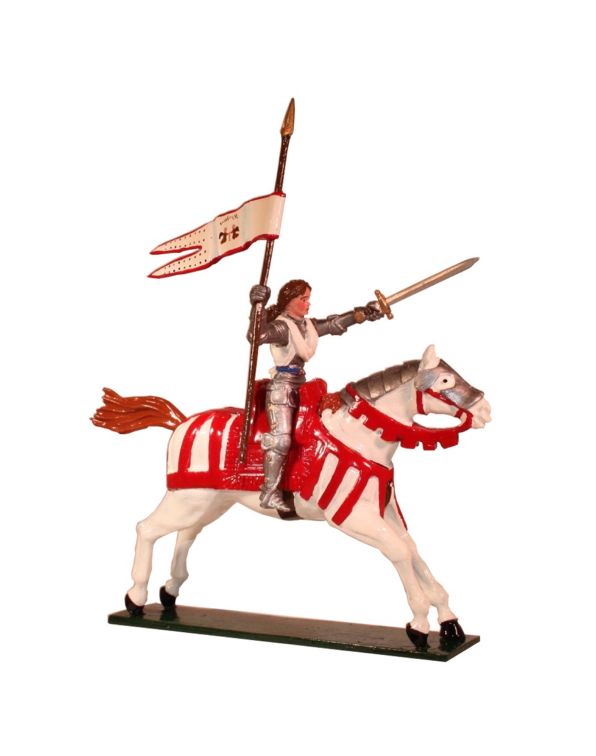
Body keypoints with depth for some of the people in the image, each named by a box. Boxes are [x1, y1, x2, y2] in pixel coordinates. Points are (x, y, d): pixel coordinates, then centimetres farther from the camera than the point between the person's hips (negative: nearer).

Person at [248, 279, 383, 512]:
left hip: (300, 386, 9)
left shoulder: (309, 325, 12)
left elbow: (335, 323, 20)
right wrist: (258, 308, -41)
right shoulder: (281, 326, -13)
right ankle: (269, 493, -15)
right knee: (281, 438, -18)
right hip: (282, 386, -9)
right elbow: (256, 335, -30)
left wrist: (364, 313, 19)